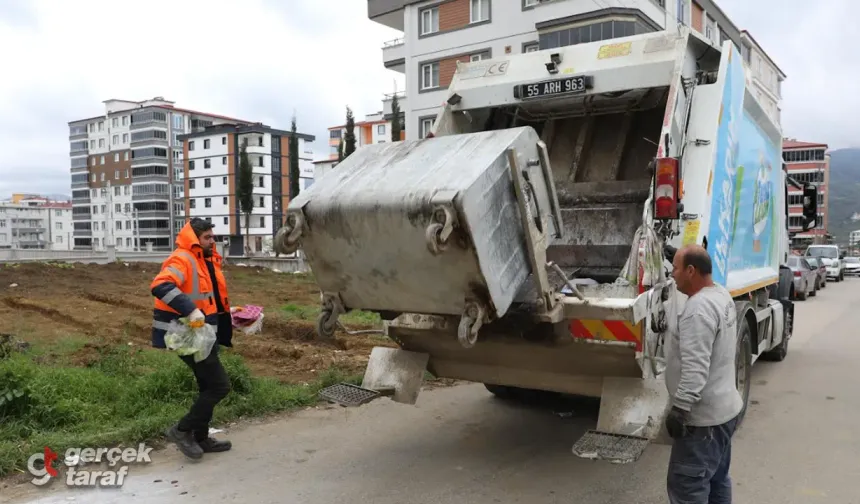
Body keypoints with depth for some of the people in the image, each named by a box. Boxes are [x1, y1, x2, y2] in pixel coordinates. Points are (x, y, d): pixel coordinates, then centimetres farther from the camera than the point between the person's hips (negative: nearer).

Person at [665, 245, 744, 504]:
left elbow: (695, 368, -30)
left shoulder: (699, 307, -24)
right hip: (724, 408, 11)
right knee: (717, 479, 21)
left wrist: (680, 408, -28)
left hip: (703, 416, -11)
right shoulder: (722, 295, 9)